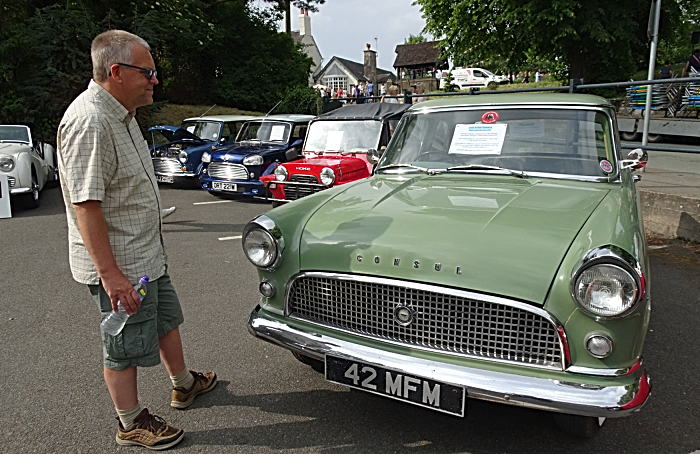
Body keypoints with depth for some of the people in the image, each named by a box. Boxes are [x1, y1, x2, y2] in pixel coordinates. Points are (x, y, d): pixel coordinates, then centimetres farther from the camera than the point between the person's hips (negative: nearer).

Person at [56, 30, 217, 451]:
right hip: (118, 265, -10)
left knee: (167, 320, 24)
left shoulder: (121, 113, 8)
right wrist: (111, 276, -27)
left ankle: (184, 385, 45)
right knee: (125, 346, 8)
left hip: (147, 255, 10)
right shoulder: (89, 123, -25)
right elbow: (85, 206, -27)